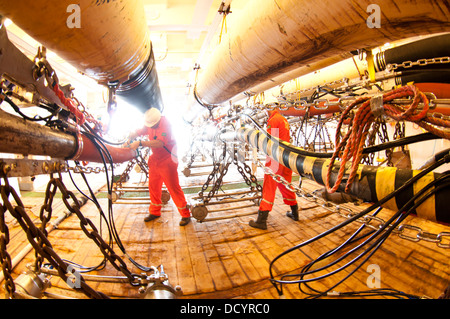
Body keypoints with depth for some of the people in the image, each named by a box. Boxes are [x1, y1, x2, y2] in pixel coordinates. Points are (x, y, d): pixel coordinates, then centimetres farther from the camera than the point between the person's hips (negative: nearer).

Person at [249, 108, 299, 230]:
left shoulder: (273, 120, -11)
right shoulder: (284, 120, 14)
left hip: (275, 159, -8)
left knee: (269, 189, -5)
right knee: (286, 186, 21)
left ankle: (262, 221, -1)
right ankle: (294, 213, 34)